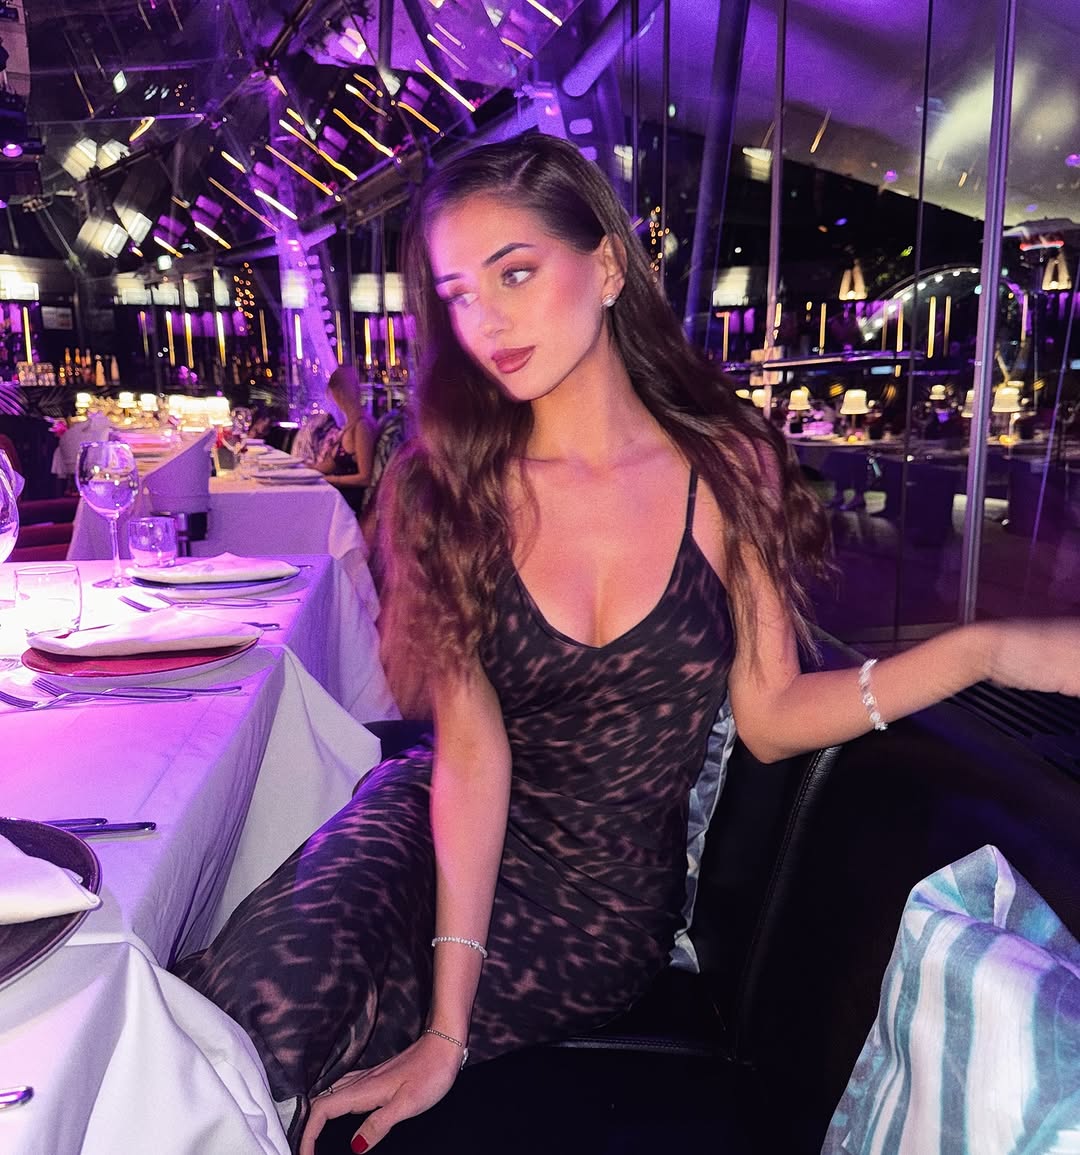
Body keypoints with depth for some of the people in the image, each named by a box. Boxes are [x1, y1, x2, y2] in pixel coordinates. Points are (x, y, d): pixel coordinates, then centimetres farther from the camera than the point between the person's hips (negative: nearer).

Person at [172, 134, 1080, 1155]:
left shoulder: (727, 467, -9)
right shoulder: (446, 487, -11)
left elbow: (768, 715, -7)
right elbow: (472, 749, -17)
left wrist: (987, 649, -19)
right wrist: (443, 1029, -21)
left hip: (610, 894, 0)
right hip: (443, 831, 1)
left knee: (319, 1063, -20)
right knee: (273, 1003, -26)